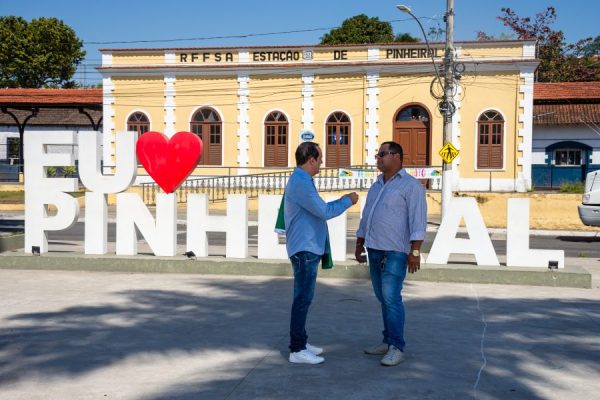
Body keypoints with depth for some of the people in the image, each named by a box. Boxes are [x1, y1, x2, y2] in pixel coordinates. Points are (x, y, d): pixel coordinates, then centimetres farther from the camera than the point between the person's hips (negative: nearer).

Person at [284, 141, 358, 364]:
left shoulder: (301, 181, 16)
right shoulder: (300, 182, -18)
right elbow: (324, 212, -21)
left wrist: (340, 202, 15)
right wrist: (347, 201, -9)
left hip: (308, 248, 11)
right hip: (304, 250, -11)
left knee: (304, 297, 15)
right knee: (303, 298, -6)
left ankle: (300, 342, 24)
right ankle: (297, 350, -1)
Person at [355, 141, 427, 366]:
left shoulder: (410, 185, -6)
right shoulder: (376, 186, 18)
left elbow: (418, 220, -13)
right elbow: (365, 218, 23)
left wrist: (415, 251, -20)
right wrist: (359, 245, 21)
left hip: (395, 253, -8)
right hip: (375, 250, 8)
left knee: (391, 298, -11)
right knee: (383, 298, 11)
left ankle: (397, 348, -7)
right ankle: (388, 341, 18)